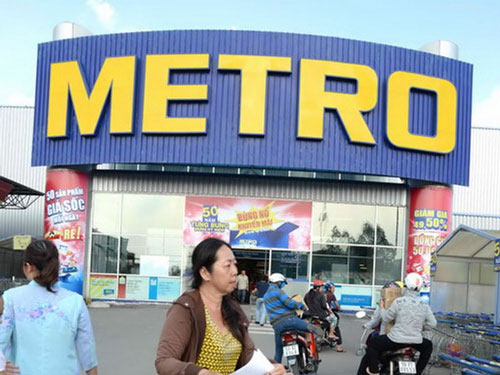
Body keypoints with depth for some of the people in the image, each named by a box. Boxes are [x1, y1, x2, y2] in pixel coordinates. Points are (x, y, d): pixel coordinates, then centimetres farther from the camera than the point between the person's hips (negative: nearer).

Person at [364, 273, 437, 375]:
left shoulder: (398, 301, -10)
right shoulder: (424, 305, 0)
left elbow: (386, 318, 0)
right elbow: (433, 323, 7)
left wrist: (381, 307, 19)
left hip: (396, 340, -3)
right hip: (416, 341, 3)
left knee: (372, 345, 19)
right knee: (428, 346, 37)